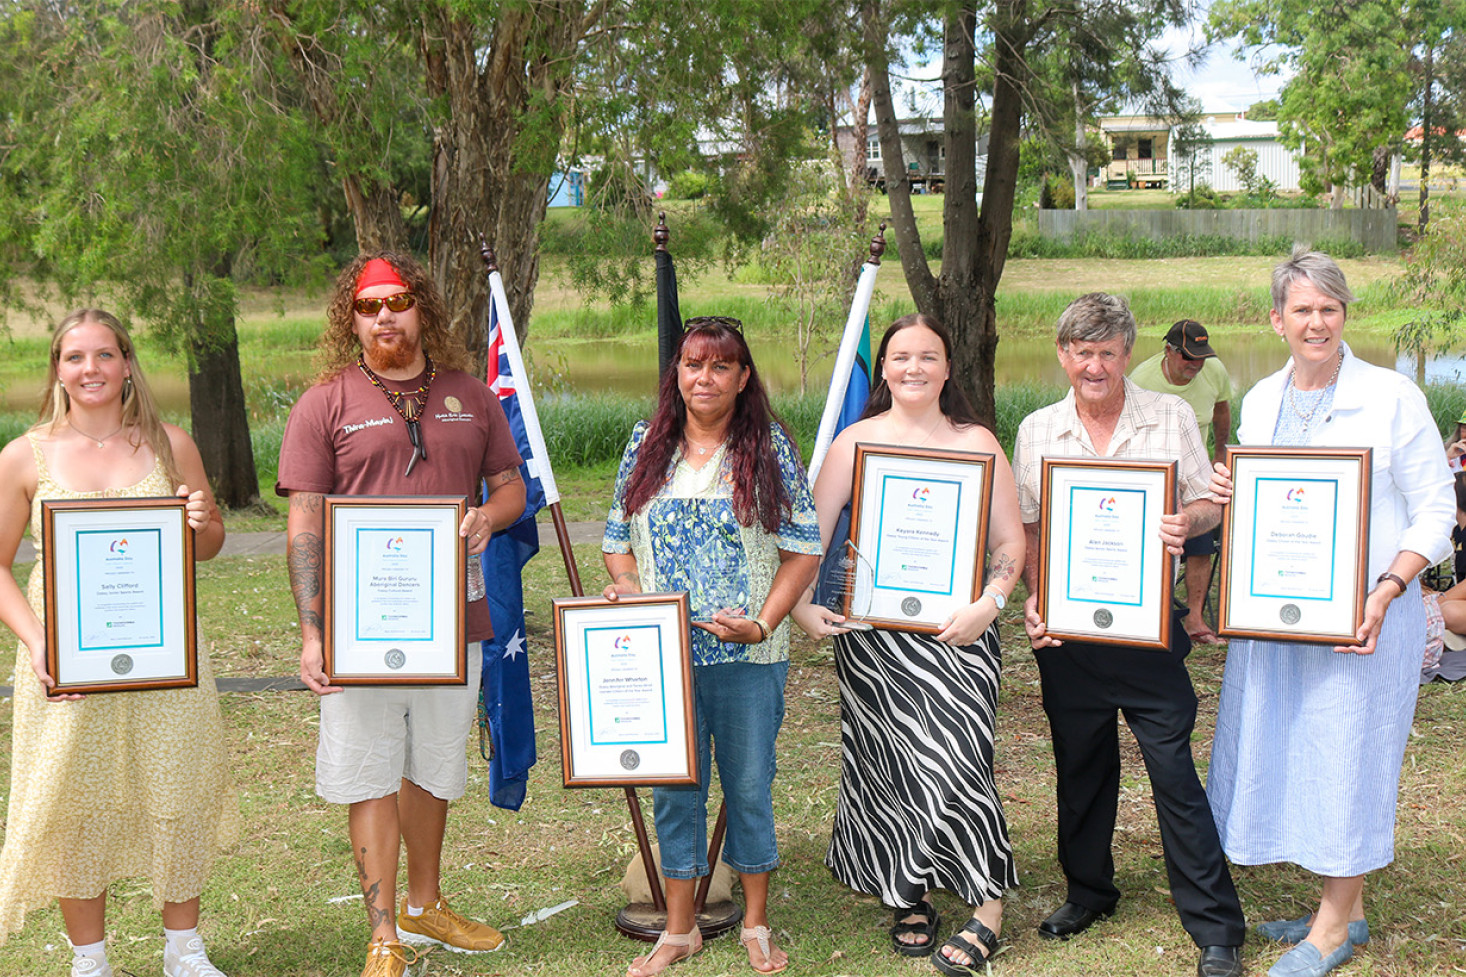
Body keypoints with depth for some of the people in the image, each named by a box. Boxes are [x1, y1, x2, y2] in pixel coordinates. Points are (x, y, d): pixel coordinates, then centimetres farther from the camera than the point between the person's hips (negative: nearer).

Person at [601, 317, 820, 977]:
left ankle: (756, 924, 24)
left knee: (749, 786, 7)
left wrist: (764, 623, -12)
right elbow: (618, 537, 15)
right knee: (674, 789, 9)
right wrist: (627, 588, -5)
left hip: (747, 656, -2)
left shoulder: (770, 449, 0)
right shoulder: (647, 445, 8)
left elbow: (804, 549, -2)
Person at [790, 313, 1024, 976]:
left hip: (956, 630, -1)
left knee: (954, 760, -10)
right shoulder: (855, 441, 6)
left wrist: (989, 604, -12)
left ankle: (987, 910, 2)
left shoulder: (977, 443, 6)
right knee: (889, 766, 4)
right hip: (871, 629, 1)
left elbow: (1010, 542, 4)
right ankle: (909, 898, 21)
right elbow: (810, 532, 2)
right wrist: (800, 604, -12)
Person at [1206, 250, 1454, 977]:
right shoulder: (1260, 401, 8)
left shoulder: (1392, 398, -8)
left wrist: (1385, 593, -20)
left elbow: (1435, 513, -7)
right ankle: (1345, 908, 27)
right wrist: (1226, 496, -4)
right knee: (1288, 748, 10)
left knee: (1348, 752, 1)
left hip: (1362, 612, -5)